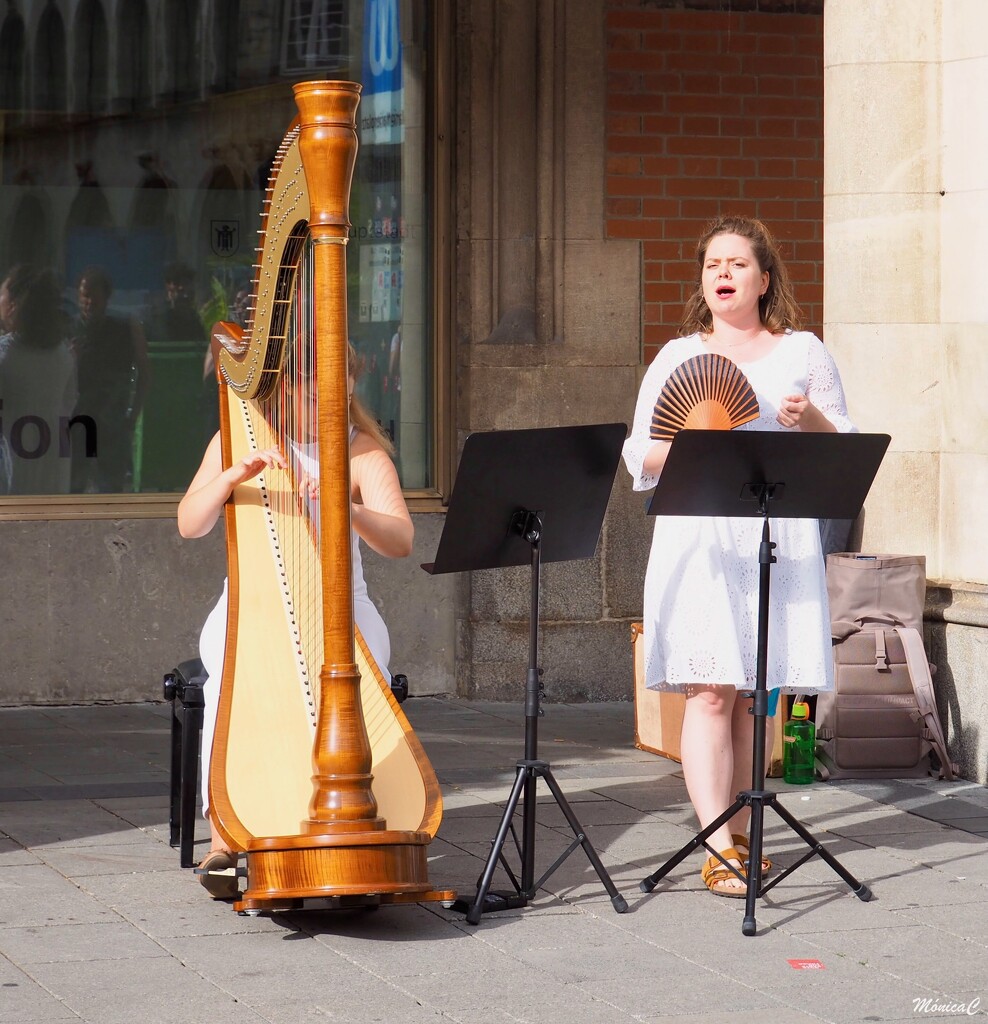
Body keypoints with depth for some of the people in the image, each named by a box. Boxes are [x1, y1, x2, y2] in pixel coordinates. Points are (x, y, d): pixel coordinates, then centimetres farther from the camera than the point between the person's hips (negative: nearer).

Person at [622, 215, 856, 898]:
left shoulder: (802, 351, 12)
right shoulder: (678, 356, 12)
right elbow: (639, 454, 9)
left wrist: (811, 420, -10)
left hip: (780, 539, 1)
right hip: (698, 537, -1)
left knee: (755, 694, 2)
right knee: (710, 690, -11)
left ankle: (741, 836, 11)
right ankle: (719, 850, -14)